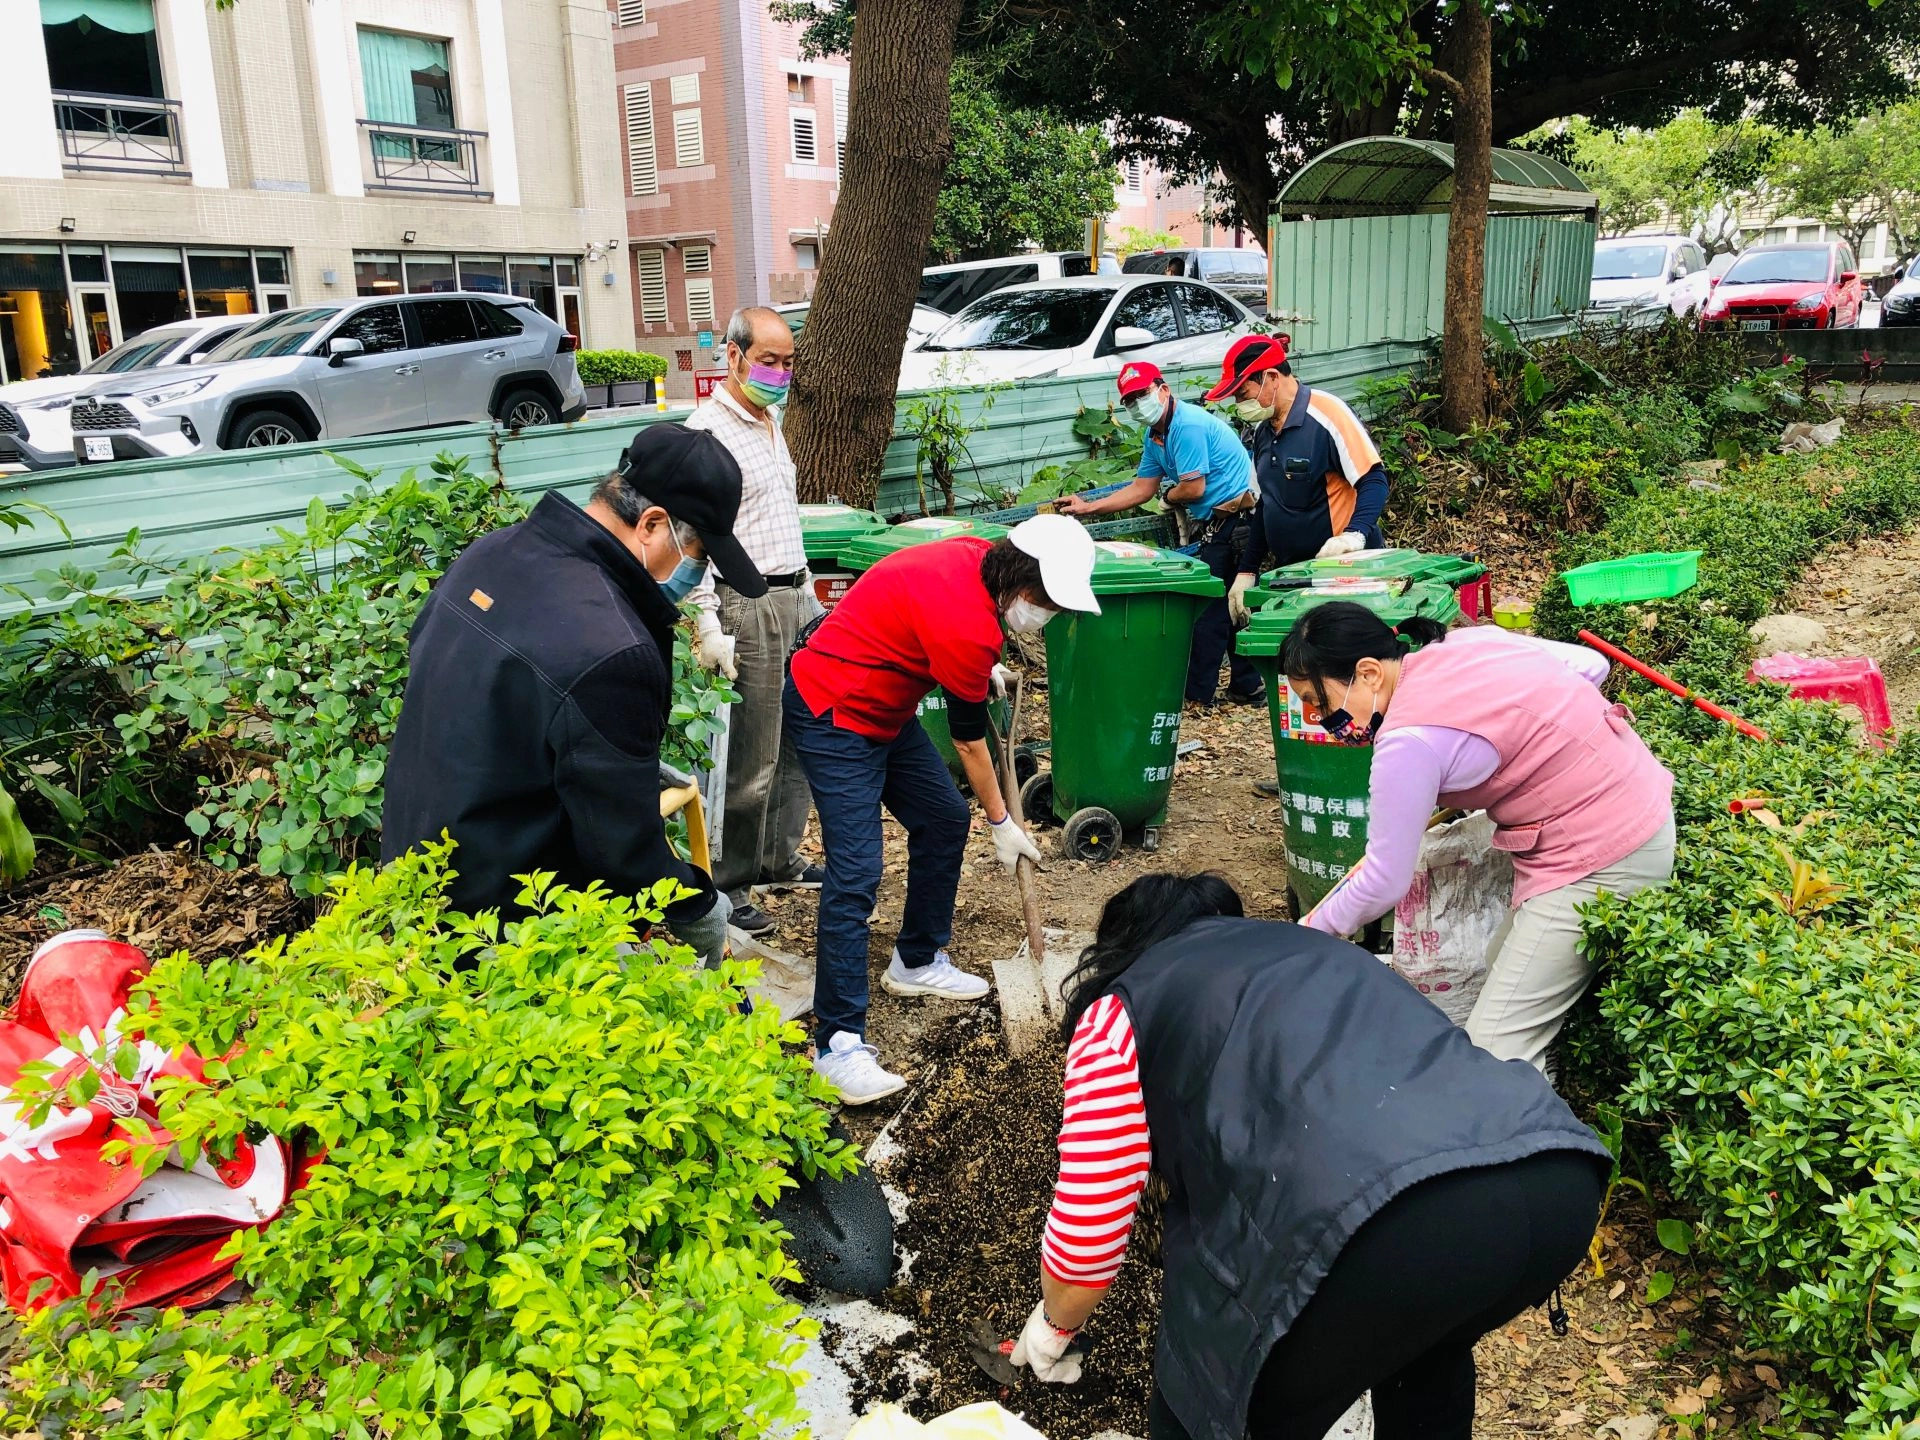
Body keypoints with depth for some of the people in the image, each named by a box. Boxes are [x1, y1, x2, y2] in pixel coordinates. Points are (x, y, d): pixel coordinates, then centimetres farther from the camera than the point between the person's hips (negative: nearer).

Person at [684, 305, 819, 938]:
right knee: (751, 758, -4)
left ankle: (779, 857, 29)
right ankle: (730, 884, 9)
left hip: (797, 600, 9)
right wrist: (708, 629, -22)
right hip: (749, 606, -9)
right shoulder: (707, 432, -12)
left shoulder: (771, 422, 16)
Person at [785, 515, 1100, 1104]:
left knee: (944, 821, 14)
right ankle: (838, 1045, -13)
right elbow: (968, 740, -16)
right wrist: (1002, 823, -3)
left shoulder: (975, 556, -5)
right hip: (834, 717, -10)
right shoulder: (969, 627, -29)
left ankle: (917, 962, 30)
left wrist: (982, 669, 9)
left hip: (883, 707, 10)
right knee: (855, 874, -16)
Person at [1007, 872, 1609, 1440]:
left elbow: (1085, 1241, 12)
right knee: (1428, 1341, 38)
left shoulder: (1123, 1009, 17)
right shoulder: (1311, 946, 35)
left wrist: (1052, 1326, 35)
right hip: (1561, 1182, 7)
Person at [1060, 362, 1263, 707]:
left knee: (1210, 612, -3)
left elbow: (1193, 488, -20)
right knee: (1233, 608, 15)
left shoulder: (1187, 425, -17)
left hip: (1234, 521, -10)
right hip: (1218, 525, 10)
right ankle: (1247, 687, 23)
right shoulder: (1156, 435, 15)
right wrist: (1087, 508, 15)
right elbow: (1142, 489, 19)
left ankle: (1196, 693, 5)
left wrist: (1169, 494, 2)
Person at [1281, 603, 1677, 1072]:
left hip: (1602, 860, -10)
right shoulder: (1467, 641, 0)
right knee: (1504, 964, 17)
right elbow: (1592, 664, 10)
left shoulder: (1409, 742, -22)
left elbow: (1384, 883, -15)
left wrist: (1312, 929, 2)